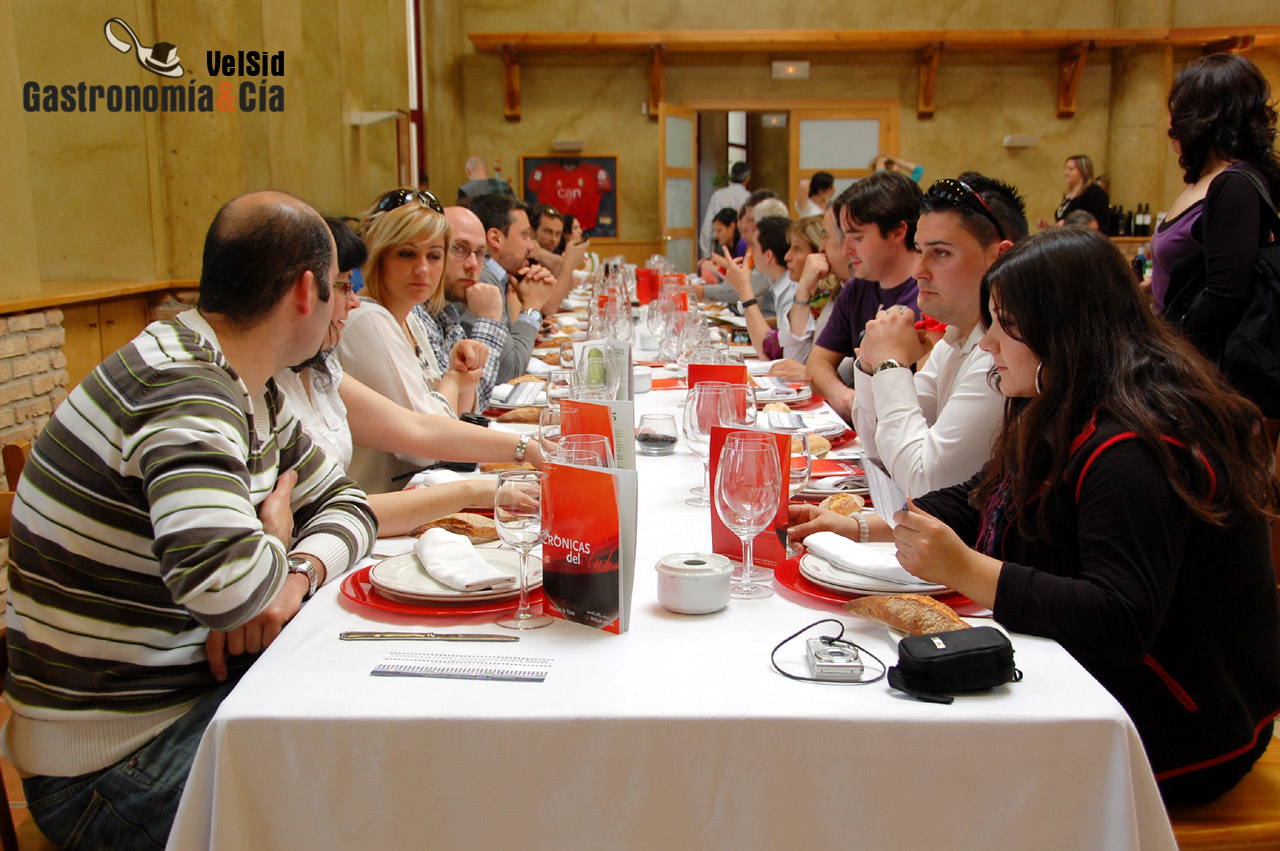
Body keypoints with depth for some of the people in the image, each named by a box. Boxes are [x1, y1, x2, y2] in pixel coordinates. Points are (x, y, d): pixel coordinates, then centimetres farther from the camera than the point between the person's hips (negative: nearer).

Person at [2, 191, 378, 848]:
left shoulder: (248, 392, 5)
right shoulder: (185, 389, -26)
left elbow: (345, 503, 12)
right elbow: (222, 582, -40)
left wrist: (295, 574, -10)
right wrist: (276, 543, -16)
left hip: (191, 689, 9)